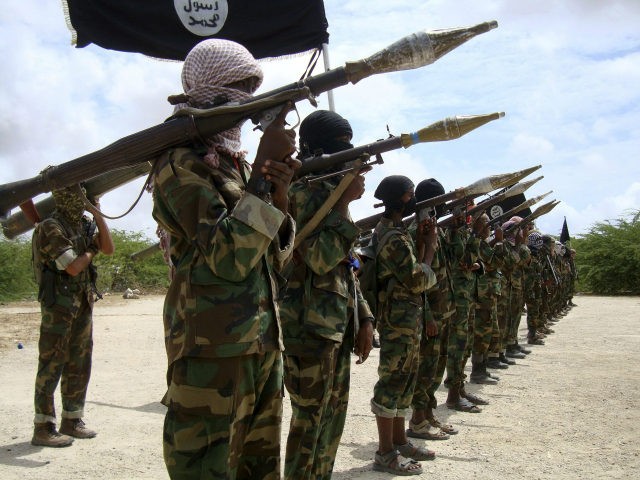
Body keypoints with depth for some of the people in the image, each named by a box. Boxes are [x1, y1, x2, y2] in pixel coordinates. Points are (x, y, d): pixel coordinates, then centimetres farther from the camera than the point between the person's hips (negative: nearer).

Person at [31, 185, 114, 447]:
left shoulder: (83, 224, 9)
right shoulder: (51, 227, -16)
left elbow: (108, 248, 3)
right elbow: (73, 267, -21)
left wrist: (98, 214, -1)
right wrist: (91, 251, -3)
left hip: (83, 303, 8)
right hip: (59, 304, -8)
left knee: (79, 364, 12)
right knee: (52, 366, -3)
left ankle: (71, 421, 23)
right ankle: (43, 428, 4)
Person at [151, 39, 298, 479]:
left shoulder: (239, 163, 16)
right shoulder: (180, 163, -8)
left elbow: (276, 259, 12)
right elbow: (228, 258, -20)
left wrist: (281, 195, -6)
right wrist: (265, 168, -19)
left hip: (264, 343, 8)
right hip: (212, 352, -8)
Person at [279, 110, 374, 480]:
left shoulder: (331, 191, 18)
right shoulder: (305, 190, -11)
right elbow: (320, 258, -23)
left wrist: (364, 318, 13)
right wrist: (344, 202, -19)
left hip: (338, 326, 9)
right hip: (311, 327, -9)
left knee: (332, 417, 16)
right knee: (310, 421, -2)